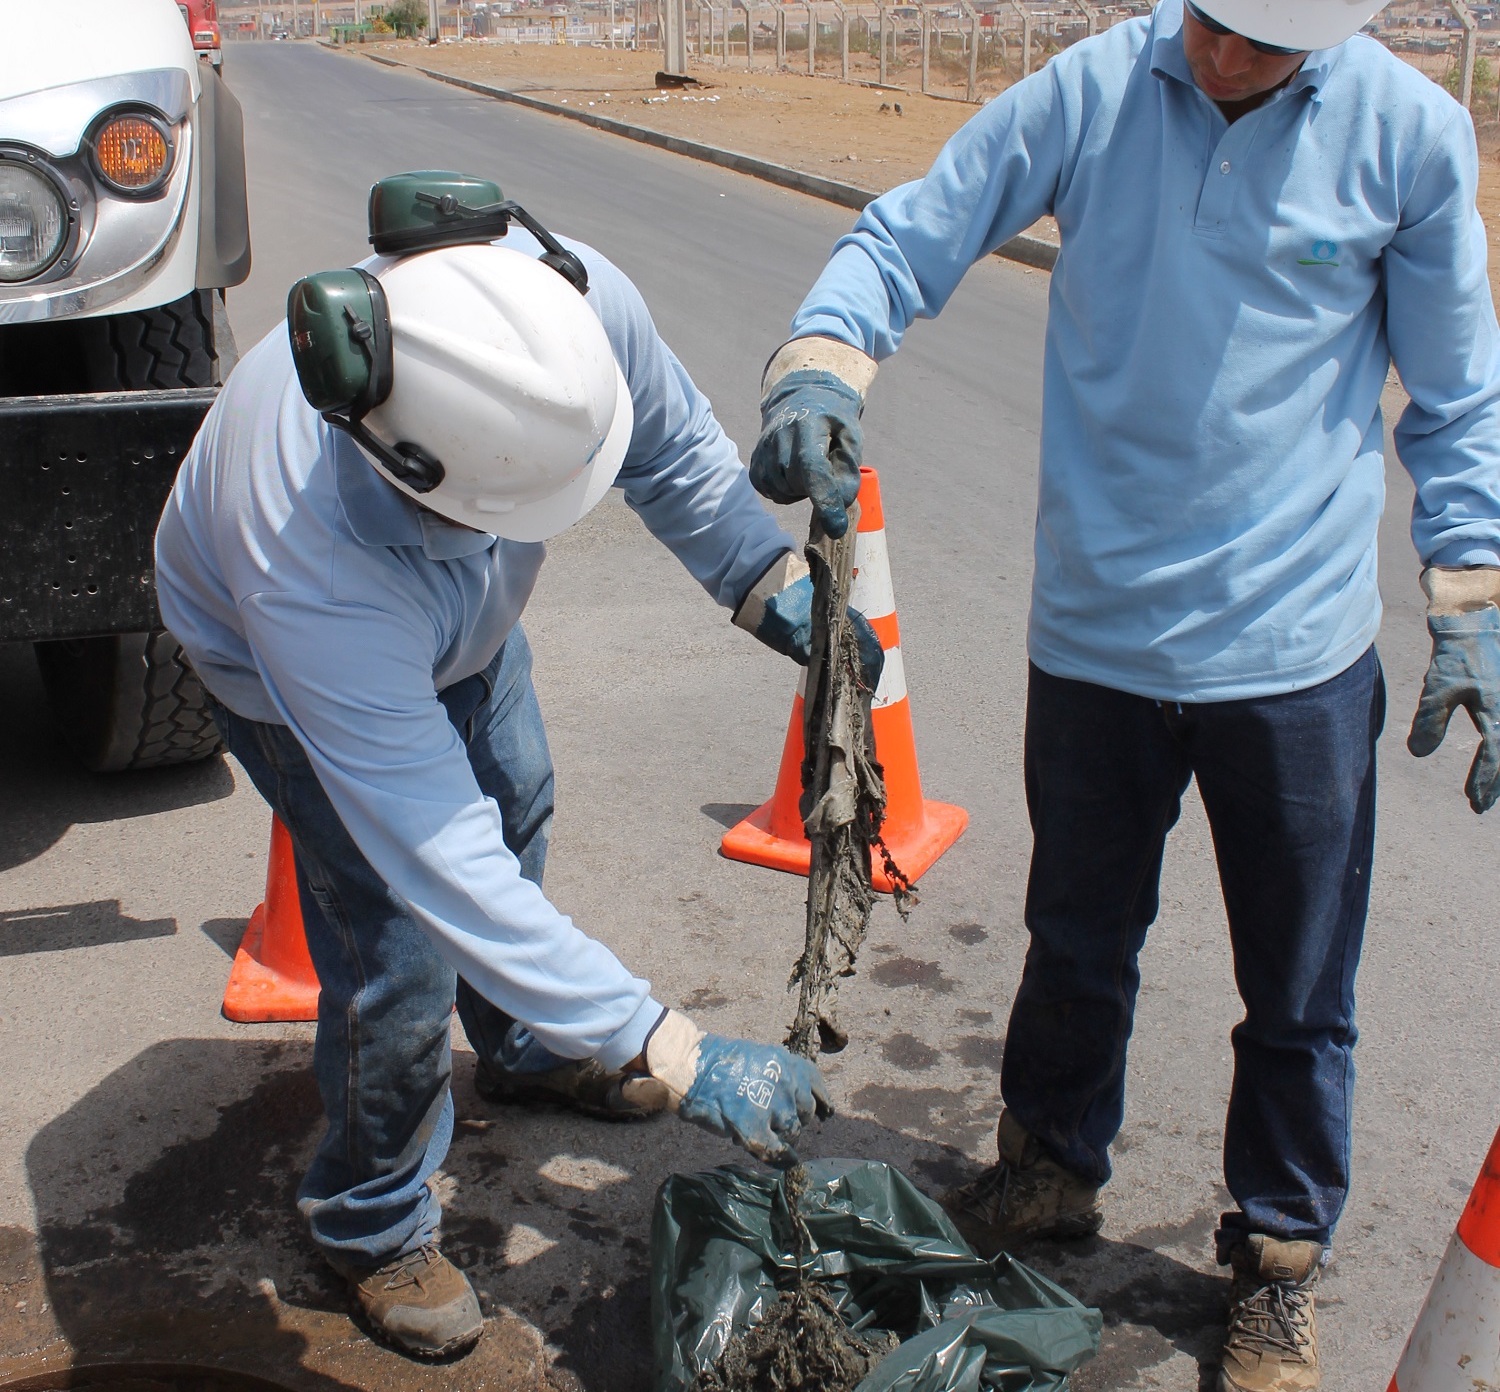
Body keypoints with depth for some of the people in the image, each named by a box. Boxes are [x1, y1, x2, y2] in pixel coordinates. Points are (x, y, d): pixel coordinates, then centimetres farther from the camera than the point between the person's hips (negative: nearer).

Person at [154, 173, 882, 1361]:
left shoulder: (575, 307, -39)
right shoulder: (308, 570, -50)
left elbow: (675, 451, -14)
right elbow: (449, 871, -46)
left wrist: (784, 594, -28)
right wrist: (677, 1059, -46)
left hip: (462, 615, 6)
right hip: (284, 648, -5)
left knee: (517, 815, 22)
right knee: (399, 953, -10)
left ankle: (524, 1050, 53)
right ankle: (373, 1221, 20)